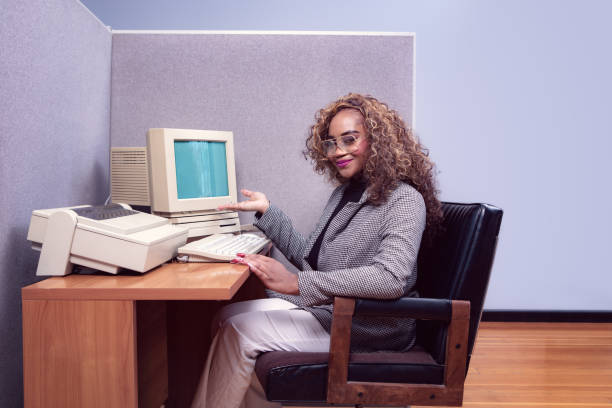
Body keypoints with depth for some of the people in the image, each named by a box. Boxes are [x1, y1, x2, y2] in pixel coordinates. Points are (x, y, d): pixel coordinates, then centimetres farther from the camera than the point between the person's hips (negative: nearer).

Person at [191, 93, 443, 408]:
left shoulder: (404, 199, -15)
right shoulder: (344, 193, 12)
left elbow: (390, 279, -31)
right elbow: (310, 258, 16)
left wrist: (296, 283, -33)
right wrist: (267, 212, 10)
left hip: (369, 329, -8)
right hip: (325, 308, 8)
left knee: (241, 329, -15)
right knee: (228, 316, -5)